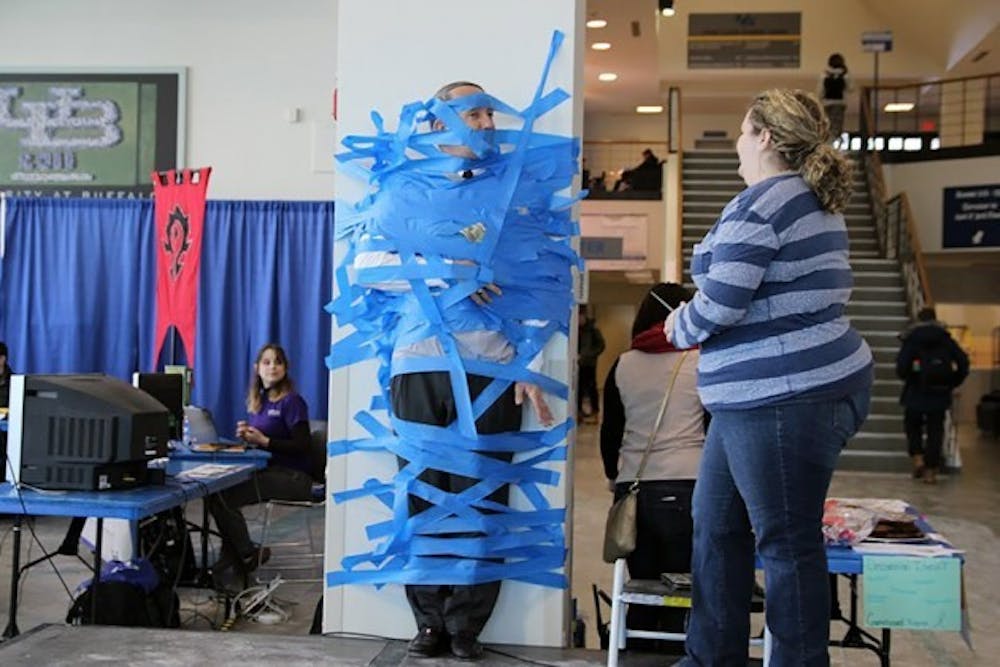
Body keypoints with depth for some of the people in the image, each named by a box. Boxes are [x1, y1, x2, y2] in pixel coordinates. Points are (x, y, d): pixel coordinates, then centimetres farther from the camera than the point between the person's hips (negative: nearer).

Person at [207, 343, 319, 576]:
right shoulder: (258, 400, 15)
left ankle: (248, 555, 1)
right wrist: (246, 435, -2)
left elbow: (302, 446, -16)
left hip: (293, 477, -8)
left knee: (223, 497, -20)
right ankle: (232, 553, 0)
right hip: (270, 469, 8)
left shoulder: (292, 402, -9)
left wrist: (263, 440, -19)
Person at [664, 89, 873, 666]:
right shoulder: (816, 202, 18)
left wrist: (680, 329, 2)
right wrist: (697, 324, 12)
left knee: (787, 542, -1)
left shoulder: (761, 203, -14)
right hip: (765, 395, 11)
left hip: (785, 399, -11)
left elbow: (719, 304, -19)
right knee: (716, 525, 17)